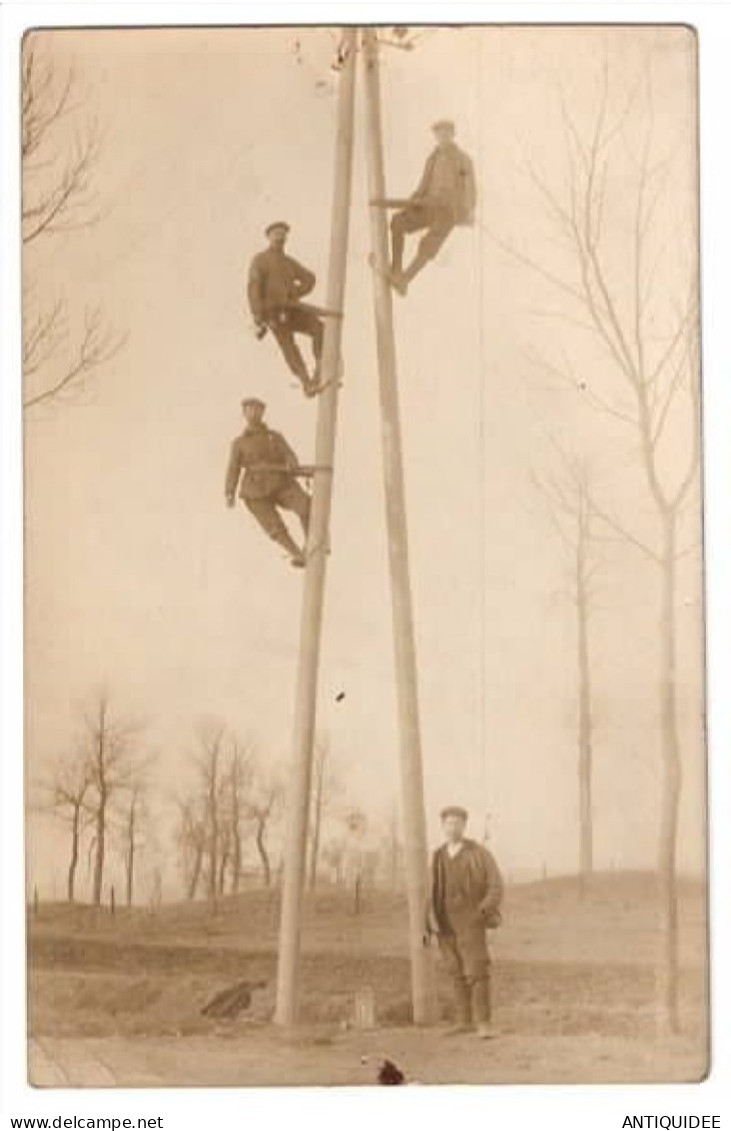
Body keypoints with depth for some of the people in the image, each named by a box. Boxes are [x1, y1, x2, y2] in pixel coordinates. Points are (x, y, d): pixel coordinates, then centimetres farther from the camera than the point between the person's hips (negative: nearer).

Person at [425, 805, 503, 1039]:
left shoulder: (480, 853, -7)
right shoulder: (438, 857, 7)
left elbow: (496, 885, -9)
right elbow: (434, 893, 10)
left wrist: (486, 909, -25)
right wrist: (428, 926, 3)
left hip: (470, 922, -4)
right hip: (446, 925, 4)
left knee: (477, 971, -10)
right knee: (458, 973, 9)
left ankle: (483, 1023, -4)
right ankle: (464, 1020, 16)